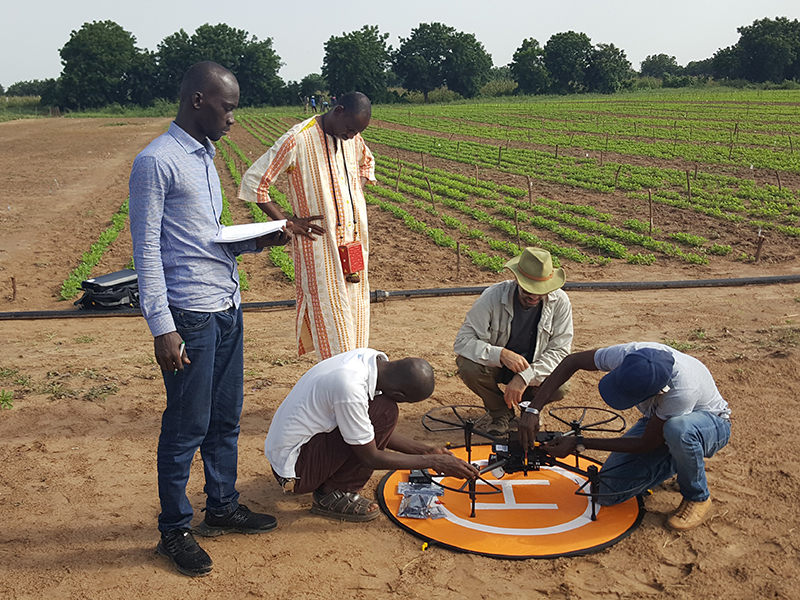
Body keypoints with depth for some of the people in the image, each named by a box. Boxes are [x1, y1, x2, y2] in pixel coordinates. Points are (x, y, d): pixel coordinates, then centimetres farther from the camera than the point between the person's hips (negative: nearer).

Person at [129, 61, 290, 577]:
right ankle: (175, 530, 18)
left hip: (227, 307, 8)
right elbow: (147, 250, -13)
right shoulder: (157, 162, -11)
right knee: (187, 427, 2)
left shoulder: (205, 156, 16)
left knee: (226, 417, 16)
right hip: (190, 314, -8)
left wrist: (257, 241, 6)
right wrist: (162, 328, -17)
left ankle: (223, 507, 31)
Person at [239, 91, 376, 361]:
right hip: (320, 245, -7)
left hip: (354, 242, 7)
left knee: (355, 308, 12)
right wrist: (288, 222, -14)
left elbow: (367, 162, 30)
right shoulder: (298, 140, -15)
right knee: (329, 315, -4)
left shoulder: (352, 136, 6)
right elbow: (253, 182, -13)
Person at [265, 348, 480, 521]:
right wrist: (432, 462, -15)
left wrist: (426, 451, 2)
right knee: (385, 411, -19)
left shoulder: (373, 359, -6)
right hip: (293, 466, -9)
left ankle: (326, 482, 8)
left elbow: (381, 433, 8)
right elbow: (370, 458, -20)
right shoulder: (350, 387, -32)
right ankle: (334, 495, -8)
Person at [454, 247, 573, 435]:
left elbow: (559, 350, -16)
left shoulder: (560, 301, -18)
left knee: (560, 387, -30)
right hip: (496, 364, 0)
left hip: (534, 369, 1)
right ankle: (502, 413, -2)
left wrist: (525, 377, -31)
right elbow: (463, 341, -25)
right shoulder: (493, 296, -24)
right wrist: (500, 354, -41)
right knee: (468, 366, -32)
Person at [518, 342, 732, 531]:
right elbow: (572, 361, -16)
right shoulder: (628, 355, -31)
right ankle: (678, 461, 11)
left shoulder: (684, 389, -43)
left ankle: (697, 496, -12)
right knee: (607, 493, -12)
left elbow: (647, 444, -29)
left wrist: (579, 443, -26)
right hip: (658, 419, 4)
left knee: (677, 429, -43)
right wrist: (533, 409, -25)